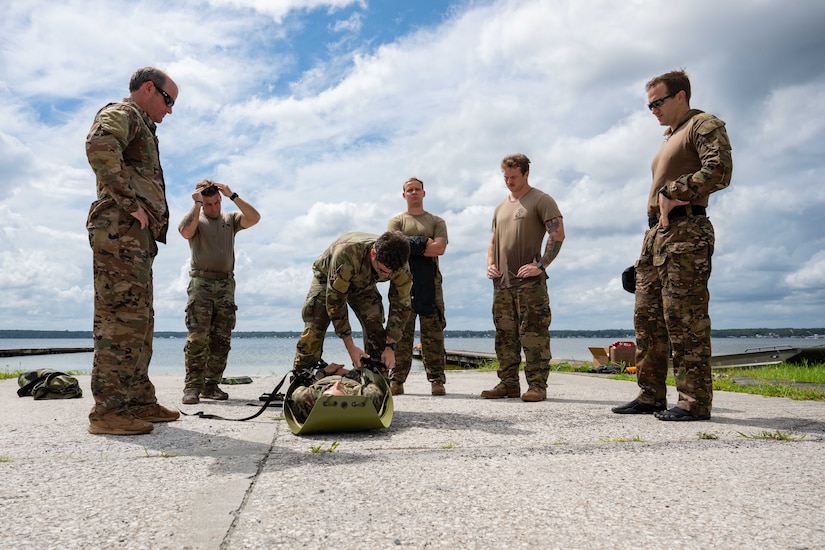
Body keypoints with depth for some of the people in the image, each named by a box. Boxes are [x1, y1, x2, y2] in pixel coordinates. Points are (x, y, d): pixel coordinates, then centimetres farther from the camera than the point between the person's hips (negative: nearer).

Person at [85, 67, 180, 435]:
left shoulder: (141, 128, 31)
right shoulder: (121, 113, 1)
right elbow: (100, 146, -22)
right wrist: (130, 204, -22)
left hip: (137, 236, 10)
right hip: (120, 228, -10)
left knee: (139, 321, 10)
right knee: (123, 316, -14)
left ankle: (139, 401, 15)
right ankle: (108, 410, -13)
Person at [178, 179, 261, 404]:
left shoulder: (230, 219, 16)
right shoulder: (195, 219, 10)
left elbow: (254, 218, -2)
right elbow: (185, 231, -14)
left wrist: (232, 196, -5)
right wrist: (196, 204, -6)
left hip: (226, 284, 3)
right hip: (201, 282, -3)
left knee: (221, 339, 1)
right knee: (197, 336, -12)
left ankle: (211, 386, 6)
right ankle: (192, 387, -11)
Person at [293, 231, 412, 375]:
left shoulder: (401, 268, -32)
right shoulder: (346, 255, -46)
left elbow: (401, 306, -17)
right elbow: (335, 301, -37)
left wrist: (391, 346, -23)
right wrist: (350, 347, -34)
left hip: (363, 284, 3)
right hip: (327, 278, -3)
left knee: (376, 329, -12)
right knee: (313, 330, -14)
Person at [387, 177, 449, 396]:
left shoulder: (437, 222, 17)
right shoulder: (396, 221, 17)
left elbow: (440, 248, 0)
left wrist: (411, 245, -5)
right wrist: (426, 243, -5)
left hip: (430, 282, 0)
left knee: (433, 332, -3)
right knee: (402, 331, -3)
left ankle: (437, 380, 0)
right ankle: (397, 380, -1)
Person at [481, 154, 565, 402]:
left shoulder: (541, 200, 1)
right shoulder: (501, 207, 22)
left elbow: (558, 235, -8)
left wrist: (540, 265, -16)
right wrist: (490, 265, 10)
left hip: (529, 282, -7)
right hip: (502, 282, 7)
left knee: (533, 335, -7)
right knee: (505, 336, 7)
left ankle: (537, 385, -2)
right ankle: (508, 383, 13)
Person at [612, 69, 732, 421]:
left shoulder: (704, 125, 2)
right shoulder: (669, 140, 28)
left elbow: (720, 171, -15)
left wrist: (672, 191, -12)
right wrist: (666, 197, 4)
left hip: (684, 232, -9)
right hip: (655, 233, 9)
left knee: (684, 317, -11)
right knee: (647, 316, 6)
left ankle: (695, 402, -5)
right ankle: (651, 396, 12)